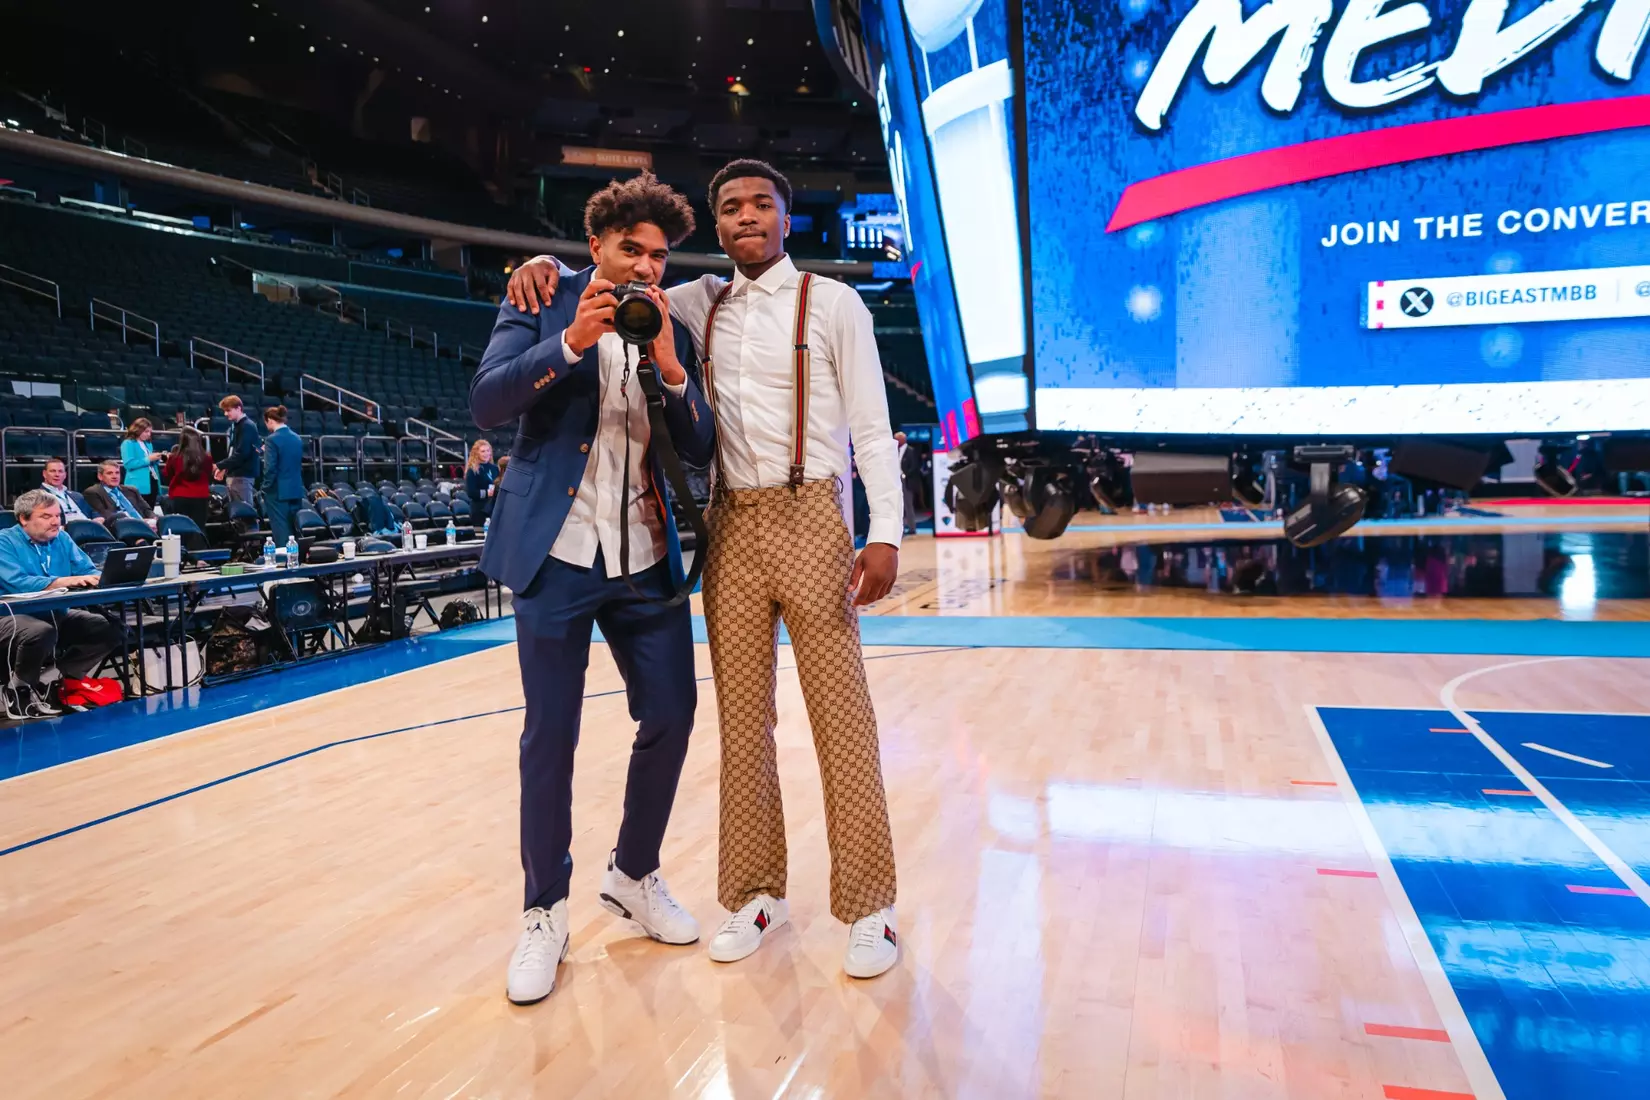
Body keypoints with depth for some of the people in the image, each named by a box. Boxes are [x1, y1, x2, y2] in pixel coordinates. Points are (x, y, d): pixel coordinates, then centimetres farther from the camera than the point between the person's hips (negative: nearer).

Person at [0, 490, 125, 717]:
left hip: (58, 615, 6)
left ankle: (55, 677, -1)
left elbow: (88, 570, 3)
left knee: (112, 629, -11)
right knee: (43, 631, -38)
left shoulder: (61, 539, 9)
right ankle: (19, 688, -10)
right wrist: (64, 581, -33)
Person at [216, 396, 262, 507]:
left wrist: (220, 466, -16)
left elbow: (241, 454, -20)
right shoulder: (235, 425, 15)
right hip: (234, 474, 9)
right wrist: (225, 468, 11)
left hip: (243, 475, -9)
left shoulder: (247, 426, -13)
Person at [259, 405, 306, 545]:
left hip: (278, 491, -6)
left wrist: (266, 488, -3)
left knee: (281, 533, -3)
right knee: (293, 531, 10)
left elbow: (270, 469, -14)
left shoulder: (272, 439, -12)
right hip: (296, 490, 6)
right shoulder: (297, 438, 8)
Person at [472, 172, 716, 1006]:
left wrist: (669, 366, -13)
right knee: (550, 736, 2)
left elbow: (699, 450, 2)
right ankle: (544, 913, 20)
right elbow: (486, 403, -10)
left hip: (645, 557, 4)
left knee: (671, 716, 6)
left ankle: (634, 875, 29)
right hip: (557, 552, -3)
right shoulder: (544, 304, 1)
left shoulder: (671, 331, 10)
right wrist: (570, 342, -21)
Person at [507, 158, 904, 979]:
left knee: (840, 711, -3)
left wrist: (885, 534, -11)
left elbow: (871, 427, -2)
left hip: (809, 518, -4)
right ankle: (757, 892, 19)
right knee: (741, 716, 6)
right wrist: (546, 265, 2)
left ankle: (868, 906, 7)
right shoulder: (703, 304, 13)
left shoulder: (831, 303, 2)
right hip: (731, 524, 4)